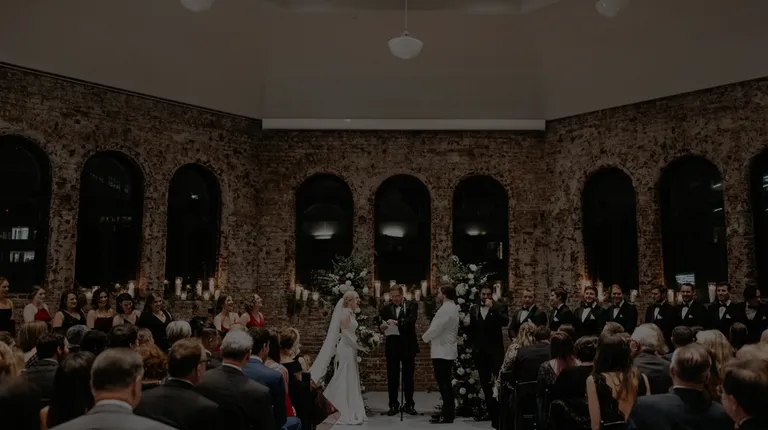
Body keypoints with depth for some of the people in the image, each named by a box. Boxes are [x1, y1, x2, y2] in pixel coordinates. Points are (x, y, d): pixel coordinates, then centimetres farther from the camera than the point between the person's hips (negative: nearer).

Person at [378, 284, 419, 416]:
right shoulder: (385, 308, 7)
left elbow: (412, 319, -18)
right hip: (392, 347, 2)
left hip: (408, 346, -2)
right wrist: (382, 327, -18)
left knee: (408, 377, 6)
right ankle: (393, 405, 13)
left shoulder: (412, 305, 0)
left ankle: (409, 405, 15)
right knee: (392, 377, 5)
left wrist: (397, 322, -32)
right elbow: (381, 325, 6)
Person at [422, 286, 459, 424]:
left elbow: (436, 328, -20)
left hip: (442, 351, -11)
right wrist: (430, 338, 11)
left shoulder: (446, 309, -19)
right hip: (446, 349, 11)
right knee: (445, 382, 15)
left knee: (443, 383, -8)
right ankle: (448, 411, 22)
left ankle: (448, 414, -5)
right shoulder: (451, 308, 14)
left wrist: (425, 337, -3)